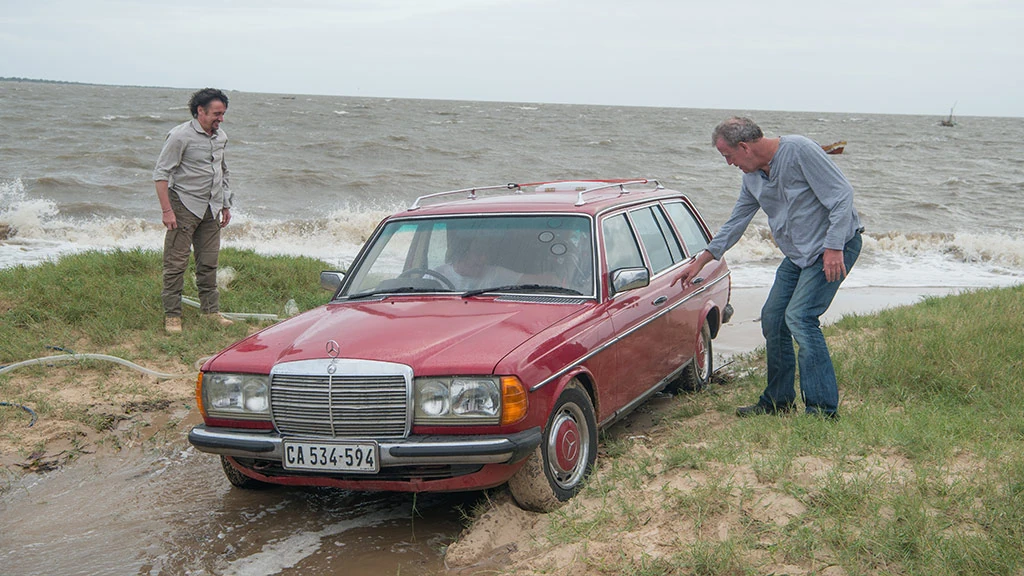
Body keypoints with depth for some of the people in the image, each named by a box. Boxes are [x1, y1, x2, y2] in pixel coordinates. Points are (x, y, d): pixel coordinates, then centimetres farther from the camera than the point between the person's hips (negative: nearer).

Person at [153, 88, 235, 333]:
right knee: (176, 262, -4)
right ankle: (172, 315, 1)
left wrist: (225, 205, 21)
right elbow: (161, 173, -13)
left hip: (211, 208, 6)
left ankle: (211, 310, 17)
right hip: (185, 205, -6)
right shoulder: (181, 136, -12)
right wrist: (167, 210, -19)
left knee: (209, 262, 9)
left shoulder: (221, 137, 10)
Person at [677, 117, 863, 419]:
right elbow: (736, 222, 17)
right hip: (798, 254, 9)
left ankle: (823, 408, -14)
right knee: (773, 318, 6)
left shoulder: (799, 150, -19)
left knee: (799, 317, -18)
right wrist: (700, 261, 17)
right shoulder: (752, 176, 6)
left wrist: (834, 248, -26)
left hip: (835, 247, -9)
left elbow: (842, 193, -21)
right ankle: (778, 400, 20)